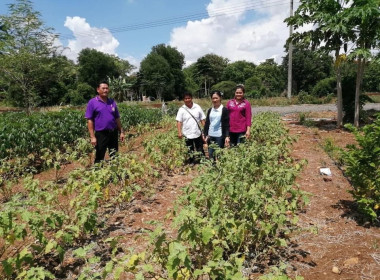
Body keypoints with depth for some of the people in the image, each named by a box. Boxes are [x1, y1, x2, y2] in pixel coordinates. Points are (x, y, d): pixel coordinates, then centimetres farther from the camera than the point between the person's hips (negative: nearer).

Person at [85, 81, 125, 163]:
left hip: (113, 133, 5)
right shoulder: (92, 102, -4)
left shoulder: (112, 102, 9)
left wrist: (121, 132, 10)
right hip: (101, 134, -4)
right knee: (99, 158, 4)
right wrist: (92, 137, -13)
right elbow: (89, 120, -7)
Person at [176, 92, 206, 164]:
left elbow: (202, 120, 2)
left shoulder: (197, 107, -1)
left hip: (198, 133, 0)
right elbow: (179, 122, -5)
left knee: (200, 151, 9)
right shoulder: (182, 109, -3)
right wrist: (179, 132, -15)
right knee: (190, 152, 12)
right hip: (187, 134, 0)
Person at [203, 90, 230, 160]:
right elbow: (207, 123, 13)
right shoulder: (210, 110, 11)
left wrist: (227, 136, -15)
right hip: (210, 136, 4)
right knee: (210, 155, 6)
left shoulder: (224, 110, -4)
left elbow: (227, 124, -7)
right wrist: (205, 135, 6)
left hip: (220, 136, -4)